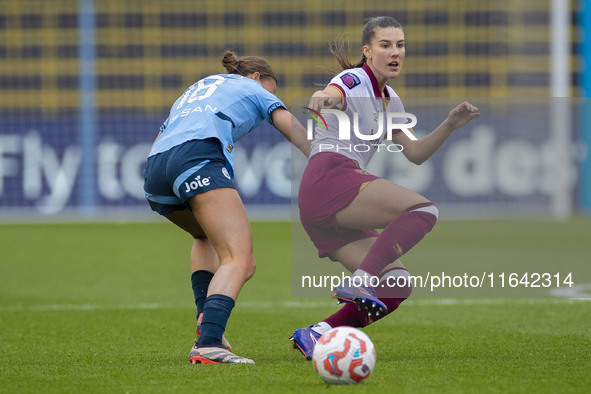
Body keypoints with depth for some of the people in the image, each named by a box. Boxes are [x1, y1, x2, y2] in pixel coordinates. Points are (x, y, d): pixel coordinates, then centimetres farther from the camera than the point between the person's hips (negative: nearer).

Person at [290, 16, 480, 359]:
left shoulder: (390, 101, 24)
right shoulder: (355, 81, -3)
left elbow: (416, 153, 26)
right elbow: (330, 96, -26)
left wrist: (450, 125, 11)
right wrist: (321, 98, -50)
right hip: (330, 179, -9)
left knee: (397, 285, -4)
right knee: (423, 210, -26)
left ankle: (317, 335, -11)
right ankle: (360, 280, -38)